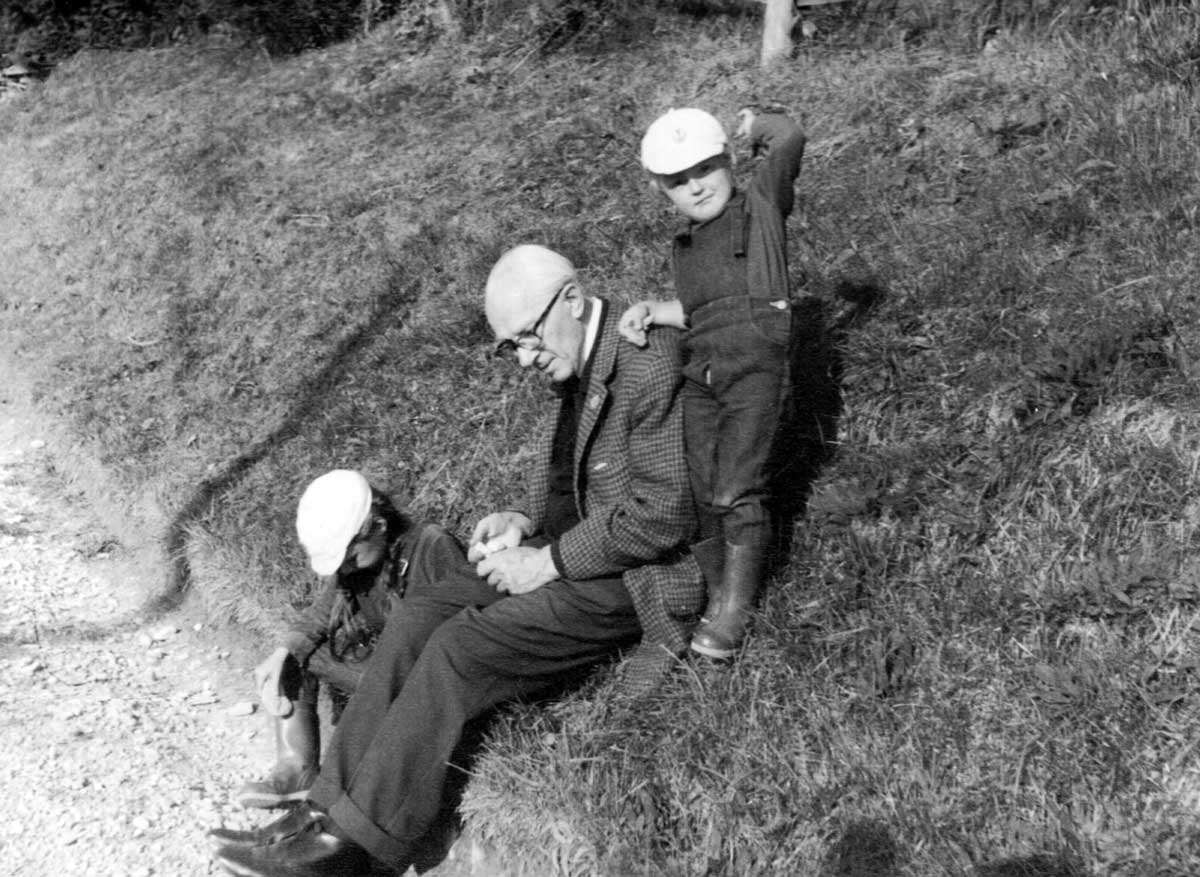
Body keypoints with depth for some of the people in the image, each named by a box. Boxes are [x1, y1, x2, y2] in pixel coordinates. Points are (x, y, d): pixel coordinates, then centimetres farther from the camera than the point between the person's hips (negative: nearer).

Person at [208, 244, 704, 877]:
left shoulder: (650, 367, -22)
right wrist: (525, 517, 1)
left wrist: (551, 561, -18)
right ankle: (332, 804, -5)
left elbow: (662, 516, -23)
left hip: (635, 575, -9)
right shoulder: (579, 361, 7)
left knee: (460, 647, -21)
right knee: (422, 608, -5)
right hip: (576, 543, 9)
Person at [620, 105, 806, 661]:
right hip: (699, 371, 5)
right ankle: (717, 593, 11)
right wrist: (649, 313, -3)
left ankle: (735, 610, 1)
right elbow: (696, 312, 13)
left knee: (736, 491, -11)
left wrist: (754, 124, 16)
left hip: (756, 366, -5)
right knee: (699, 493, -3)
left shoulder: (759, 207, 10)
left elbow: (790, 139, -2)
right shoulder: (684, 248, 24)